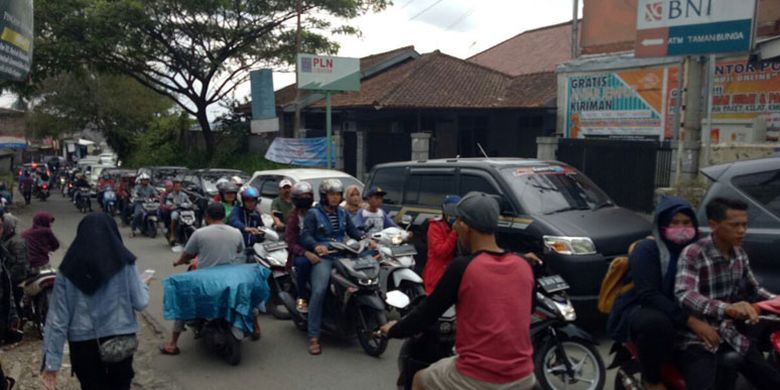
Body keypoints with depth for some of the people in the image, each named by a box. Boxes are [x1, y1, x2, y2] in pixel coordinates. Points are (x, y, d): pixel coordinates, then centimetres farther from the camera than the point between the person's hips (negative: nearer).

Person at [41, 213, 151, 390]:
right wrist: (143, 285, 16)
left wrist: (51, 362, 1)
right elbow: (140, 303, -5)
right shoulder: (124, 262, -6)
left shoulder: (69, 269, -2)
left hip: (83, 343, 1)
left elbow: (57, 318, -3)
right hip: (120, 339, 0)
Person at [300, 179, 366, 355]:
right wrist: (316, 246, -30)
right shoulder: (313, 213, 3)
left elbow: (353, 231, 14)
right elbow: (305, 236, -8)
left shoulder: (342, 213, 19)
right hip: (323, 256, -5)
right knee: (319, 291, -25)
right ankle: (313, 337, -20)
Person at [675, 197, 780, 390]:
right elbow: (684, 296, -30)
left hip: (730, 334, 7)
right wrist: (727, 308, -46)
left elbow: (753, 290, 19)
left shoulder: (739, 254, 7)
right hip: (699, 338, -7)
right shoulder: (693, 254, -16)